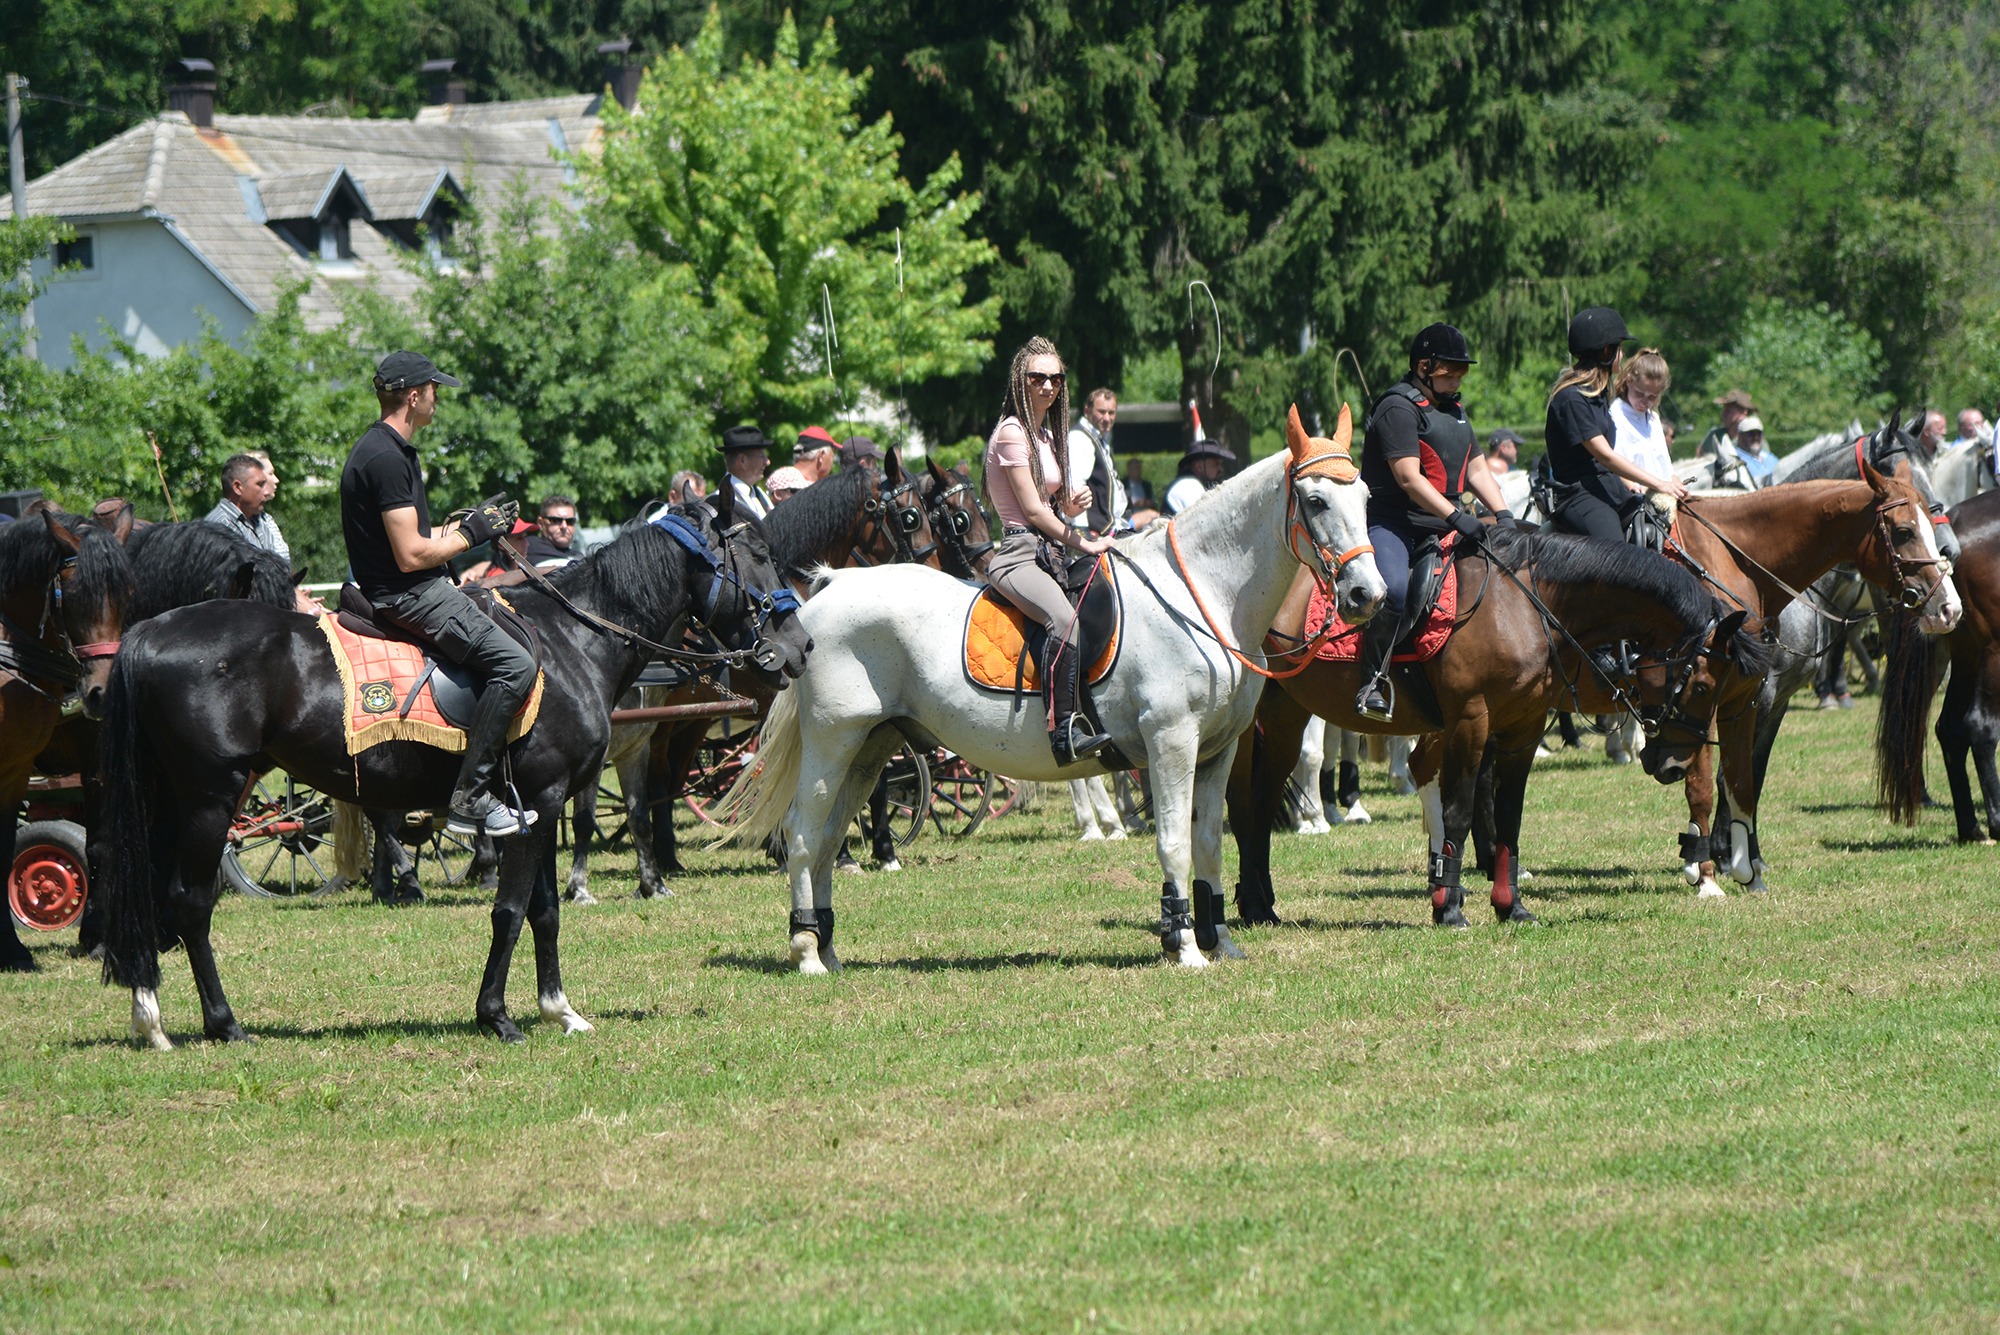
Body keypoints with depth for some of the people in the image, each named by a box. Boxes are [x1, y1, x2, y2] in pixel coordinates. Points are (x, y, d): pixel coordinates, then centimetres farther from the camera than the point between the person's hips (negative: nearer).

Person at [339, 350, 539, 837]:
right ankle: (470, 797, -17)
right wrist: (469, 534, -8)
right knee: (515, 664, -17)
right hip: (405, 595, -11)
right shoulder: (386, 459, -19)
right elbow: (411, 554, -22)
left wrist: (471, 523, 17)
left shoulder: (389, 450, 16)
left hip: (407, 593, 11)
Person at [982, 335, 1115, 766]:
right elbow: (1031, 509, -12)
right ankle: (1063, 730, -40)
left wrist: (1071, 507, 5)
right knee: (1065, 619, -34)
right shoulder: (1012, 432, -7)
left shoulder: (1045, 436, 21)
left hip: (1050, 549, 10)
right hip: (1018, 555, -10)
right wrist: (1082, 543, -9)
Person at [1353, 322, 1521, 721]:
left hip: (1442, 524, 9)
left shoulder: (1453, 410, 20)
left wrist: (1503, 515, 5)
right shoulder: (1399, 408, -11)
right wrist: (1457, 518, -26)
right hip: (1392, 521, -9)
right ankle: (1373, 681, -25)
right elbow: (1409, 478, -20)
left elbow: (1475, 471, 22)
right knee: (1394, 589, -34)